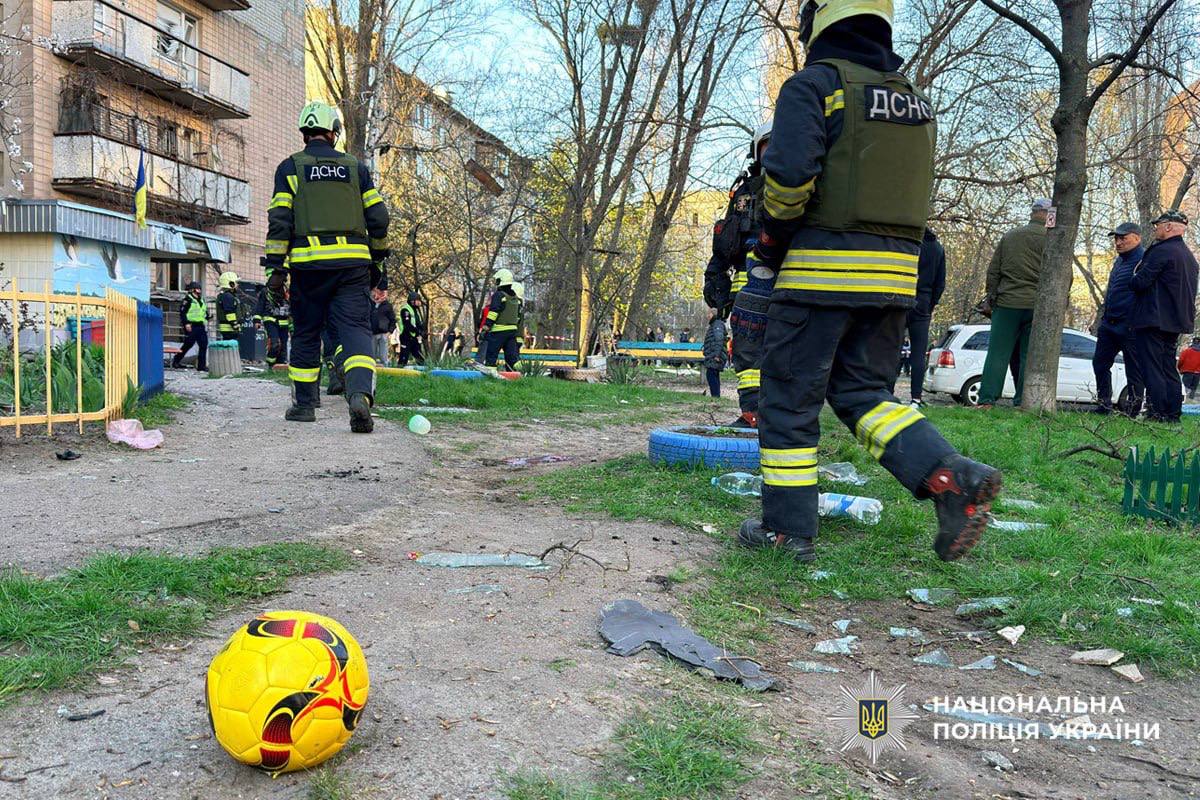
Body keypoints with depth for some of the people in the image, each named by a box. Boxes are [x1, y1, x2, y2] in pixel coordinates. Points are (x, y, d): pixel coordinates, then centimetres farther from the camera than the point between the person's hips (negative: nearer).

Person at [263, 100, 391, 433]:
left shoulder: (290, 167, 8)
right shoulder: (355, 167, 12)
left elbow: (279, 221, 0)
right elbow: (378, 218, 8)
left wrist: (275, 268, 1)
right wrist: (378, 260, 18)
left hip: (308, 263, 0)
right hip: (353, 263, 0)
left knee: (306, 333, 12)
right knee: (355, 329, -5)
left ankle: (304, 403, 20)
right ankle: (359, 393, -28)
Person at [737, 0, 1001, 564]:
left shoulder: (814, 83, -5)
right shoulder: (912, 99, 19)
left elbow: (790, 173, -17)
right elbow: (909, 192, 18)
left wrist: (769, 246, -2)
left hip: (823, 267, -7)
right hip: (896, 273, 7)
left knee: (789, 395, 3)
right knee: (861, 391, 15)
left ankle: (787, 528, 9)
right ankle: (951, 476, -5)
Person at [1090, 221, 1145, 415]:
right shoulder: (1119, 261, 17)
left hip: (1129, 328, -9)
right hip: (1109, 325, 9)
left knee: (1134, 370, 0)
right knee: (1100, 364, 12)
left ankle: (1133, 411, 6)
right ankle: (1104, 405, 21)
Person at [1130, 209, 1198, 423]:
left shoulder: (1161, 251, -14)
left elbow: (1140, 283, -17)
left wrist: (1135, 276, 2)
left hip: (1153, 320, -9)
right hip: (1177, 321, 9)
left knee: (1152, 369, -6)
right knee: (1169, 370, 13)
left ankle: (1157, 413, -7)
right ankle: (1173, 414, 15)